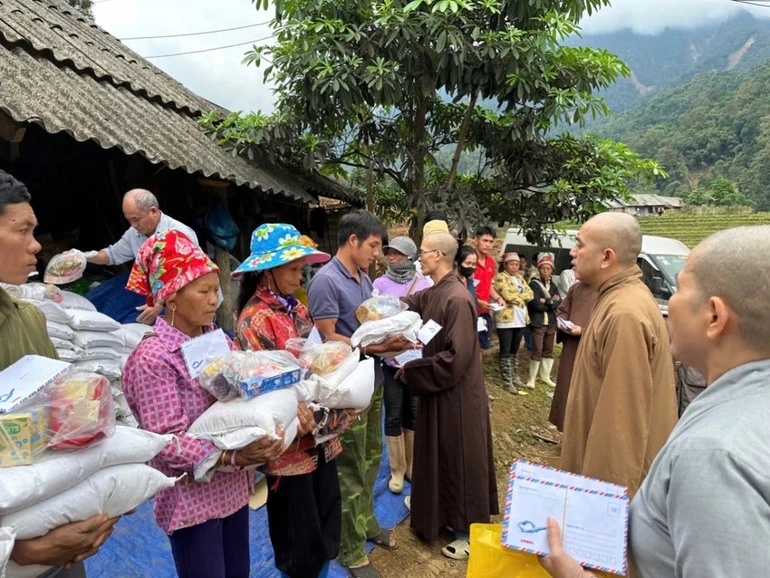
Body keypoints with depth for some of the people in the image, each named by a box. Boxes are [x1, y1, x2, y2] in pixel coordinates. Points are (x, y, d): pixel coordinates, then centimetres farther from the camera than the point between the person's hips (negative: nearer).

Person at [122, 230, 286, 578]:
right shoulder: (152, 358, -18)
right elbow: (166, 442, -21)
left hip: (233, 488, 6)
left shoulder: (219, 340, 1)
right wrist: (231, 456, -29)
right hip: (191, 498, -6)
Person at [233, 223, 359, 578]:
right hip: (292, 442, -7)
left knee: (326, 526, 19)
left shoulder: (296, 309, 8)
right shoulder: (255, 320, -16)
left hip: (320, 437, 7)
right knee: (298, 541, 10)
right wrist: (321, 417, -25)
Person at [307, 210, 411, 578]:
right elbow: (329, 340, -21)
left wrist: (392, 337, -3)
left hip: (372, 384, 8)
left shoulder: (364, 278, 8)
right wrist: (379, 347, -25)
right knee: (351, 470, 6)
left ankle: (366, 521, 43)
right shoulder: (326, 280, -19)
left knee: (371, 458, 22)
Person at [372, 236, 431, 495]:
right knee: (394, 415, 7)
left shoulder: (424, 285, -3)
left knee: (414, 413, 15)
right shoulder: (380, 284, -4)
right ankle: (397, 469, 23)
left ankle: (412, 464, 33)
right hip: (390, 358, -1)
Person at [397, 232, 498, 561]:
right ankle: (447, 514, 42)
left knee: (460, 459, 7)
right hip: (439, 390, 9)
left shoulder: (457, 299, -24)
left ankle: (470, 533, 25)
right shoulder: (433, 294, 3)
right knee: (442, 457, 22)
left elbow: (456, 358, -26)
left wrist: (410, 371, -18)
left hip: (456, 395, -9)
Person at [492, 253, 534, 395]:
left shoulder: (519, 278, 17)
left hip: (520, 319, 7)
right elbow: (508, 295, -19)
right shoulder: (500, 277, -6)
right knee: (506, 351, -1)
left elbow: (530, 294, 6)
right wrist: (522, 298, -4)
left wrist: (516, 297, -11)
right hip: (506, 319, -7)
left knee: (515, 350, 16)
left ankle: (515, 377, 26)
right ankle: (507, 382, 2)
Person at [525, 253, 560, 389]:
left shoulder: (553, 286, 12)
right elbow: (536, 304, -18)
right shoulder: (533, 284, -6)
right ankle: (532, 378, 2)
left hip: (551, 323, 6)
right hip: (538, 323, -6)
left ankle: (545, 376, 26)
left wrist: (546, 301, -14)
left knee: (548, 351, 13)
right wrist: (551, 302, -9)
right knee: (537, 351, -8)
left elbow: (558, 303, -3)